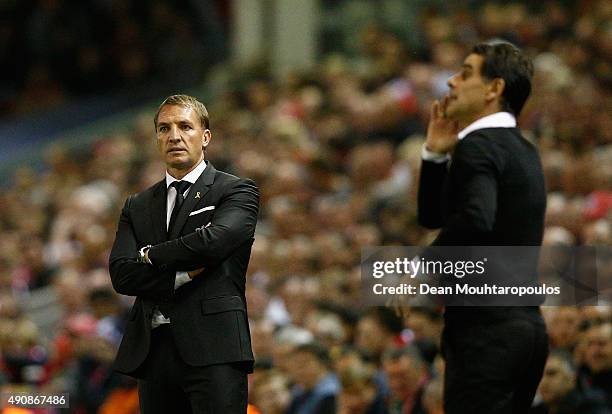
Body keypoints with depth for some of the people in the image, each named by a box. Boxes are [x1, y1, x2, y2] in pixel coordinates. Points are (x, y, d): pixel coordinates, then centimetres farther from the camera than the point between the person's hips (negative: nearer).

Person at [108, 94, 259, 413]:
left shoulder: (236, 191, 5)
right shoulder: (137, 205, 19)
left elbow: (215, 240, -15)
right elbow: (121, 275, 6)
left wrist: (151, 255, 0)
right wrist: (182, 276, -9)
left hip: (213, 349, -5)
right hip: (150, 349, 5)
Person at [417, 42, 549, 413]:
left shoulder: (478, 145, -11)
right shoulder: (522, 150, 19)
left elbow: (475, 218, -31)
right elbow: (433, 216, 25)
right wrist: (436, 154, 12)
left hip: (486, 327, -10)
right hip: (525, 323, 10)